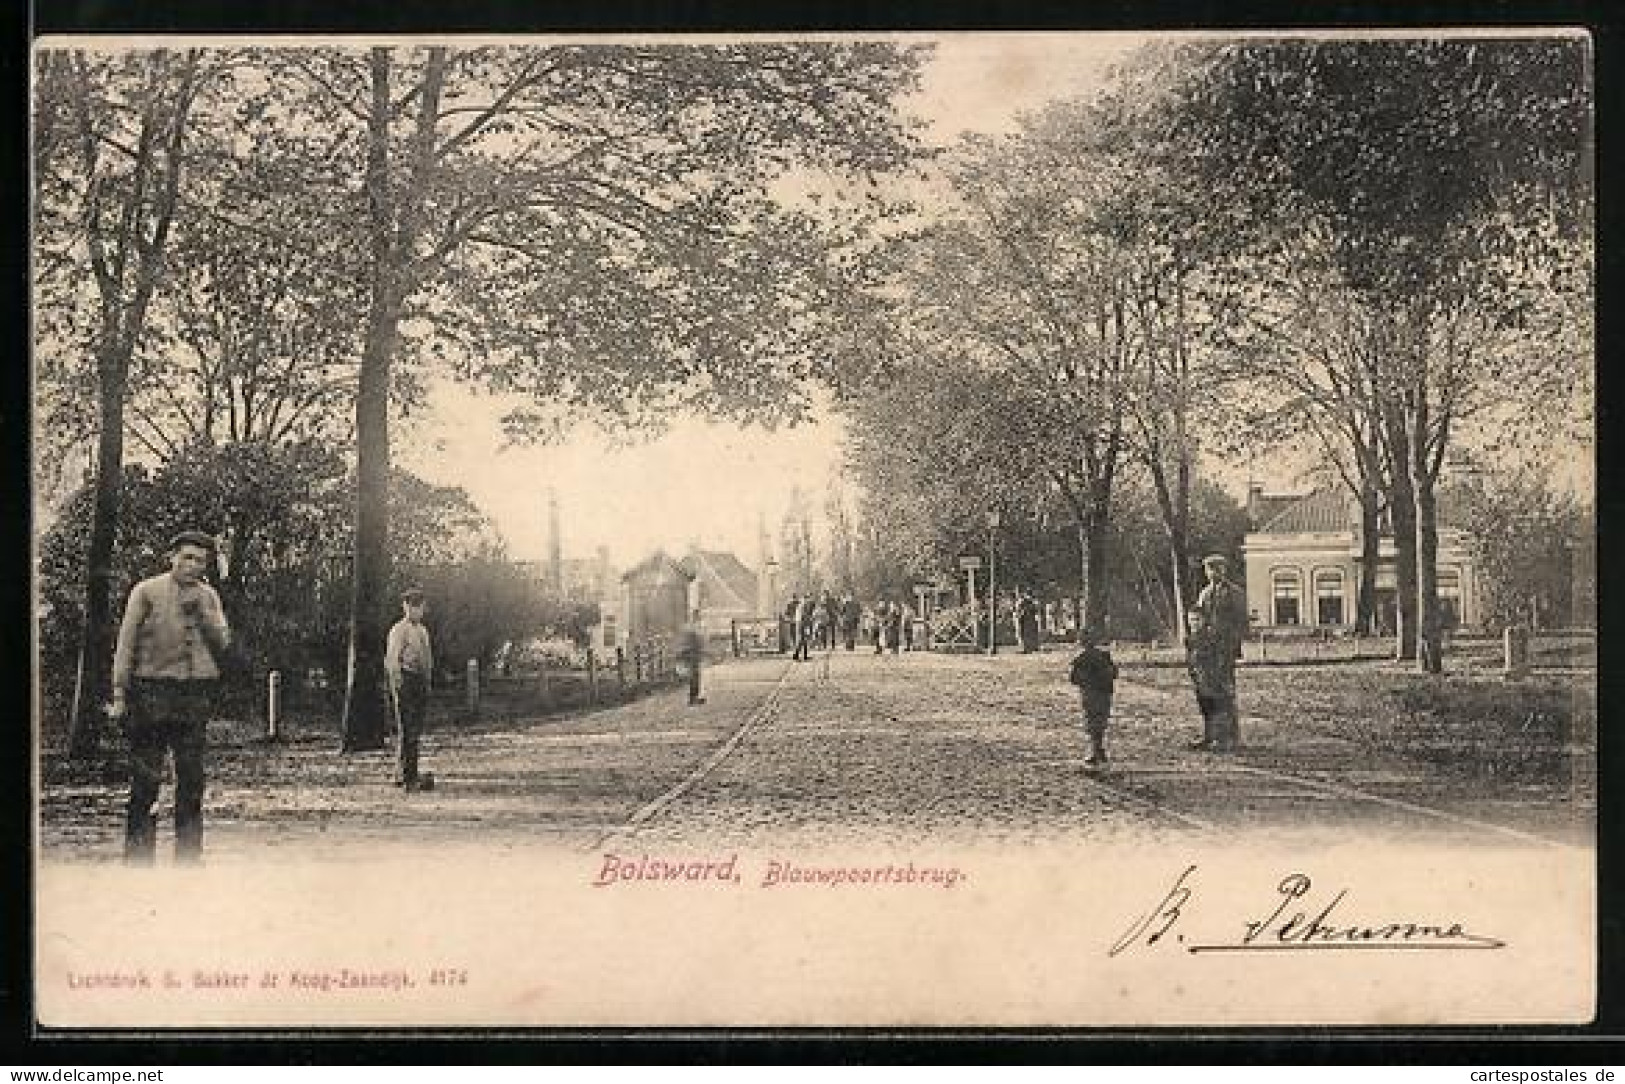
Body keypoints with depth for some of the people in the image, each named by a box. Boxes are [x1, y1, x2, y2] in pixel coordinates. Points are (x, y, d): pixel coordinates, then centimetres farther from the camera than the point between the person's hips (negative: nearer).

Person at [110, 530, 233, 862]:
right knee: (146, 781, -5)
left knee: (192, 781, 4)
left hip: (197, 696, 4)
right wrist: (119, 694, -6)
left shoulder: (209, 597, 14)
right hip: (153, 691, -4)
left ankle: (189, 858, 10)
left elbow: (222, 643, 5)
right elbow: (125, 645, 0)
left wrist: (202, 611, -8)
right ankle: (138, 858, -1)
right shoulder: (146, 592, 2)